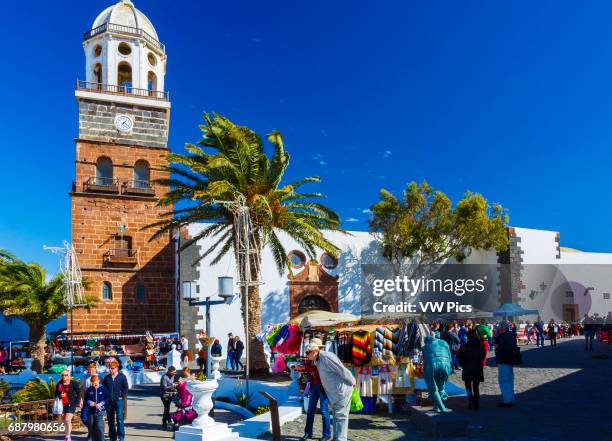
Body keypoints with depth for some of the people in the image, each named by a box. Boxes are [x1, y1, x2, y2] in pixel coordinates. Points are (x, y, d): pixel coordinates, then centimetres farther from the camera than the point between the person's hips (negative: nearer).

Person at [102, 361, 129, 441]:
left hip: (119, 400, -4)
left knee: (119, 419, -7)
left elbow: (125, 388, 1)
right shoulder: (107, 377, 8)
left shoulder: (122, 376, -1)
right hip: (109, 401, 4)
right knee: (110, 419, 10)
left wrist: (123, 397, -5)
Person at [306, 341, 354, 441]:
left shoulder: (326, 356, -20)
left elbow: (342, 370, -19)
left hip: (342, 390, -10)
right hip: (335, 392, 10)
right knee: (337, 416, 16)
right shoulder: (318, 360, 10)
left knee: (340, 416, -6)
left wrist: (352, 382, -12)